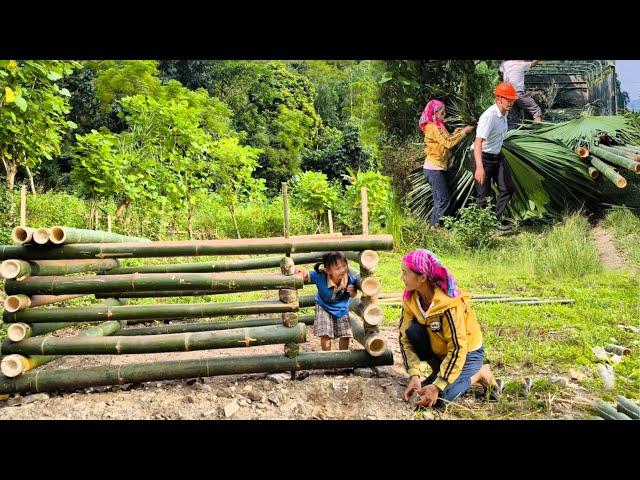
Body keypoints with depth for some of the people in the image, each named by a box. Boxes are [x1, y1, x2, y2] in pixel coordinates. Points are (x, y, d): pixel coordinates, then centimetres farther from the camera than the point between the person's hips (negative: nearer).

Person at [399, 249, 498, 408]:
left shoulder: (449, 303, -32)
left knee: (437, 398, -21)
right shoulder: (410, 298, -14)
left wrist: (437, 386, -30)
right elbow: (405, 337, -13)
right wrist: (414, 375, -25)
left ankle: (479, 373, 4)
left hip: (467, 352, -5)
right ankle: (439, 370, 2)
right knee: (413, 331, -24)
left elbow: (458, 348, -30)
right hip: (439, 348, 6)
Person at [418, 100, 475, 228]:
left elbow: (445, 141, 15)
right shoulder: (433, 127, -15)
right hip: (434, 169, -10)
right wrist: (464, 132, -14)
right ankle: (433, 226, -3)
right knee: (443, 201, -8)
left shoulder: (437, 126, 16)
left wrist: (455, 133, 5)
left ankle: (434, 225, 14)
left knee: (440, 200, 10)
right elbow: (448, 143, -21)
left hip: (436, 168, 10)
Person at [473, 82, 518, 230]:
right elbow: (478, 141, -39)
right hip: (483, 158, -8)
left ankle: (496, 219, 21)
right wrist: (479, 167, -51)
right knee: (484, 194, -1)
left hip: (497, 157, 8)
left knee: (508, 188, 6)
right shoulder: (489, 116, -27)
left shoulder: (504, 113, 1)